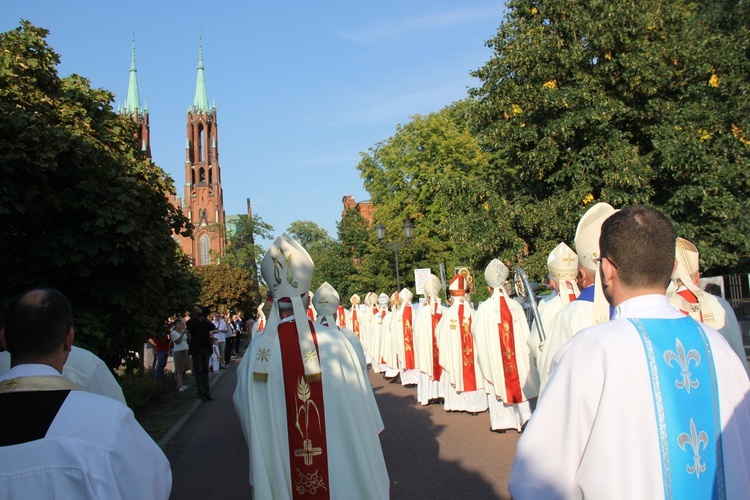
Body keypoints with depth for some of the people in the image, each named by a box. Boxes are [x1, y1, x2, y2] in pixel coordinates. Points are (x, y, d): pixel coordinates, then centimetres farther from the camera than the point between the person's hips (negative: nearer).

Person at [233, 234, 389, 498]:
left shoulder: (259, 348, -13)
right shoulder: (335, 341, -15)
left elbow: (243, 404, 1)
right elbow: (359, 404, -8)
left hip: (281, 466, 1)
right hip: (339, 462, -1)